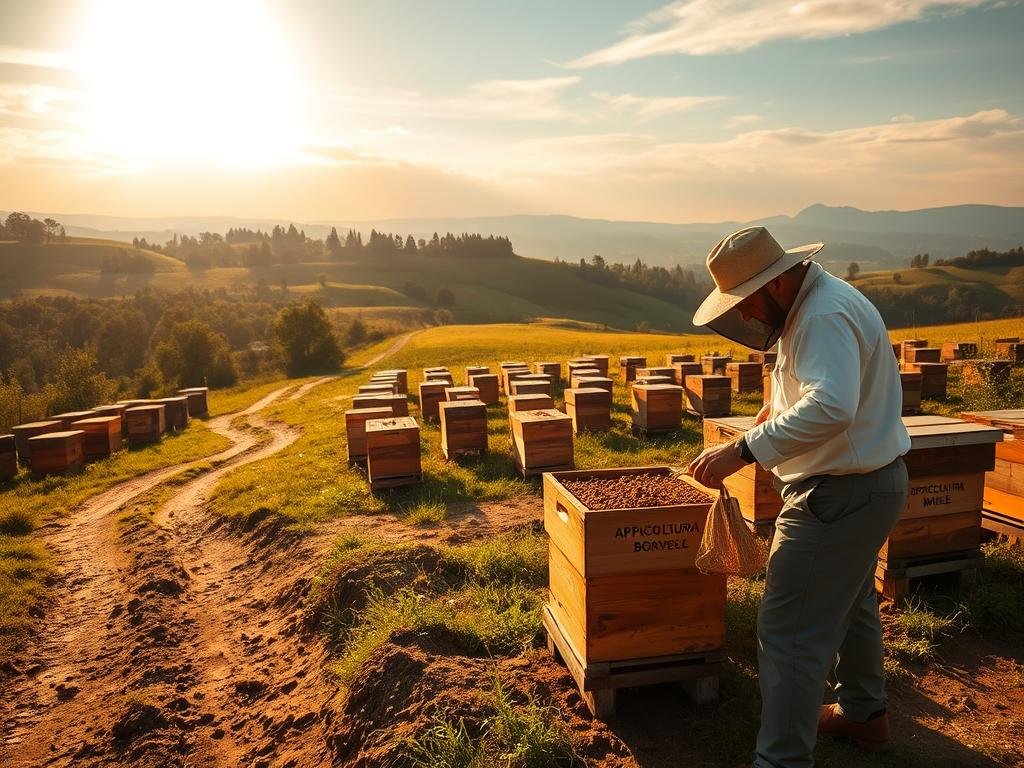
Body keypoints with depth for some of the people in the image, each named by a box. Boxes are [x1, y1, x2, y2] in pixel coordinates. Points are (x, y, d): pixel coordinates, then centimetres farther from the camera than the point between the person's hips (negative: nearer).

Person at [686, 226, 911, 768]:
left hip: (839, 495, -11)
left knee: (789, 632, -5)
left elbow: (831, 409, -39)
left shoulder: (826, 316, -24)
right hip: (866, 482, 11)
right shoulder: (808, 306, 9)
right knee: (851, 603, 27)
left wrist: (743, 449, -38)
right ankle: (864, 715, 47)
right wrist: (776, 406, 8)